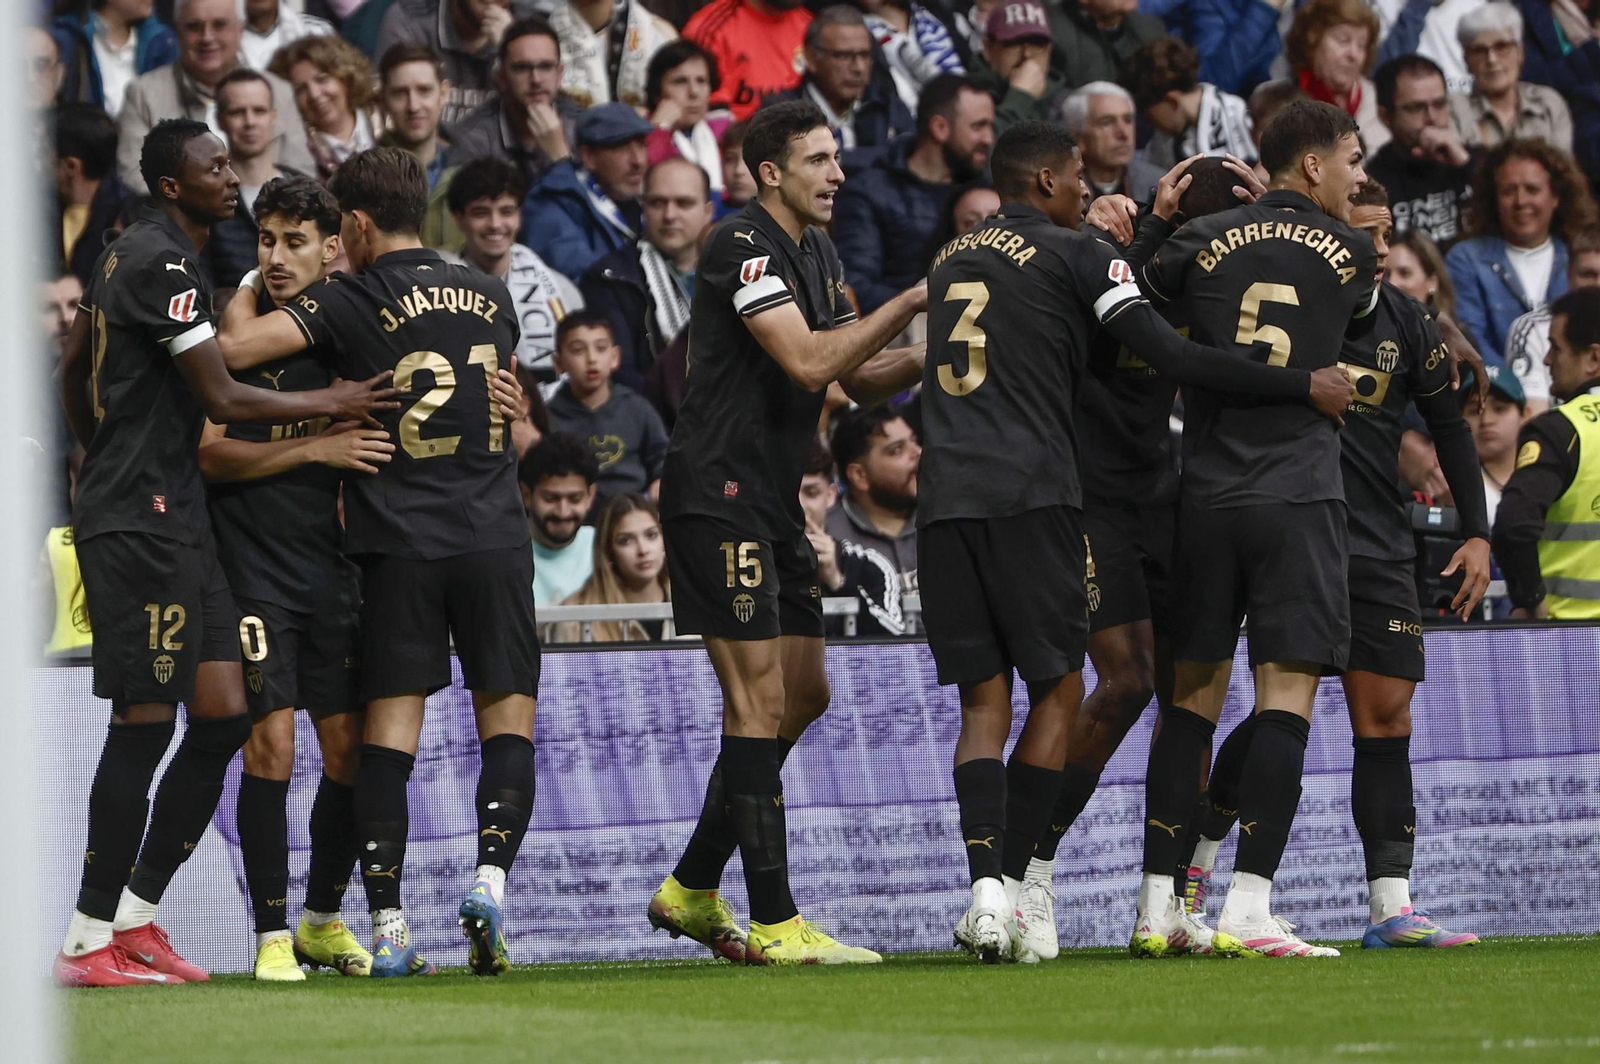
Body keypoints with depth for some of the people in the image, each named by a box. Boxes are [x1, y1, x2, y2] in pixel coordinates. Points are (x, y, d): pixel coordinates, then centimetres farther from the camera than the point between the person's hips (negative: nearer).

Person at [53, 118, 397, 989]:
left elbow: (74, 372, 28)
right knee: (144, 724, -8)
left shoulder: (129, 255, 17)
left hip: (171, 520, 10)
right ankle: (88, 943, -4)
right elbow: (225, 402, -16)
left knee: (222, 716, 7)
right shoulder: (163, 264, -15)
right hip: (140, 525, -10)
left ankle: (134, 918, 13)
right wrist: (332, 405, -3)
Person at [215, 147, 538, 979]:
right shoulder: (489, 295, 12)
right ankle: (491, 874, -15)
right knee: (508, 721, 7)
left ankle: (388, 925, -7)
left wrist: (245, 291, 7)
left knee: (389, 731, 0)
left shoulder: (349, 303, -4)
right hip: (494, 536, 3)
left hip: (398, 543, -3)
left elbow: (234, 349, -15)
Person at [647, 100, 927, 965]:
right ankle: (774, 923, -11)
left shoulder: (816, 253, 15)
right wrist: (912, 301, -21)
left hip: (774, 504, 10)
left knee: (804, 694, 13)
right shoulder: (743, 247, -15)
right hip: (717, 496, -10)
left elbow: (862, 378, 18)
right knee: (760, 699, -11)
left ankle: (692, 888, 21)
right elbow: (808, 362, -25)